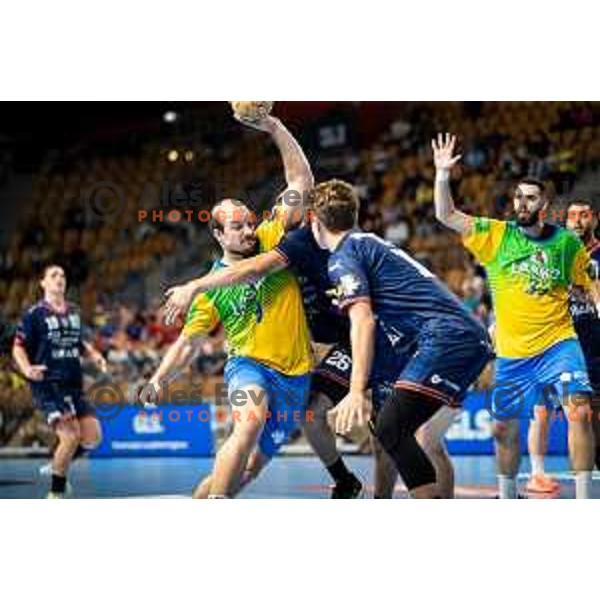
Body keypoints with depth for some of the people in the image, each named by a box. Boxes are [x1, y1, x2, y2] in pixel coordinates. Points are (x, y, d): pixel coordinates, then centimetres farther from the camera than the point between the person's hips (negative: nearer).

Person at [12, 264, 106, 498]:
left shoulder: (74, 312, 13)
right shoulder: (34, 313, -4)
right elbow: (18, 347, -3)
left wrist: (94, 354, 10)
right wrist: (27, 369, -21)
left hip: (74, 385, 6)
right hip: (47, 384, -6)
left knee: (92, 437, -1)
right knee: (71, 435, -19)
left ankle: (59, 465, 26)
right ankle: (55, 494, -3)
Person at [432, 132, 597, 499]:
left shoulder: (567, 243, 2)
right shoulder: (496, 235, 0)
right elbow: (446, 216, -6)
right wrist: (443, 175, -19)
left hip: (558, 343, -2)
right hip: (512, 352, 2)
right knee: (504, 428, 11)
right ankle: (507, 496, 34)